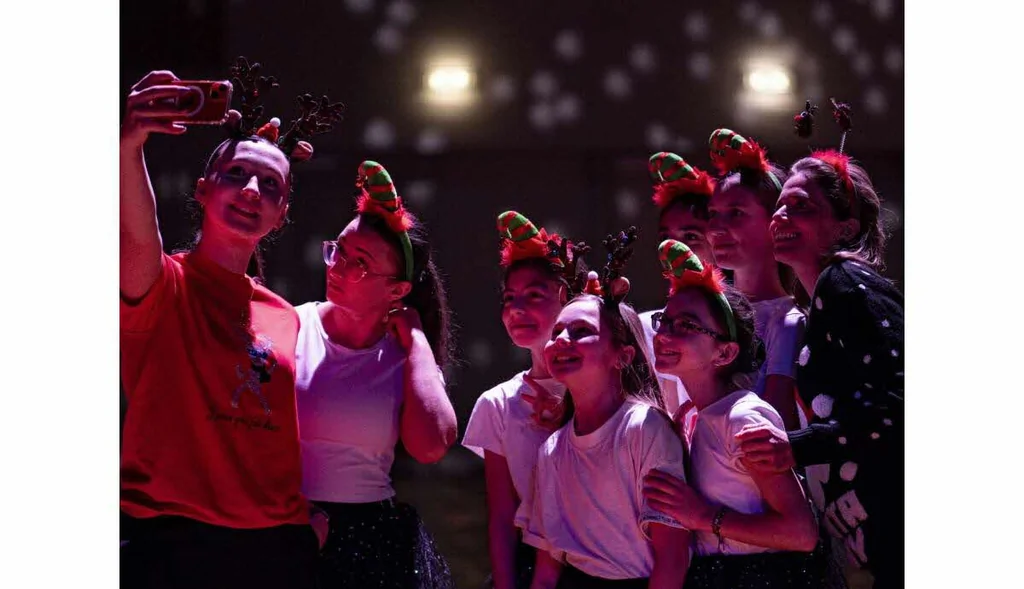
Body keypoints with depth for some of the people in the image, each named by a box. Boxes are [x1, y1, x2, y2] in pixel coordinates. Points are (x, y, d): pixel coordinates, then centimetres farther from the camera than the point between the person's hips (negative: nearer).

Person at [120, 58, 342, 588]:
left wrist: (314, 520, 4)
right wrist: (129, 147, -43)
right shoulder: (164, 283, -1)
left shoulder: (286, 319, 15)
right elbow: (140, 244, -25)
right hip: (169, 545, -5)